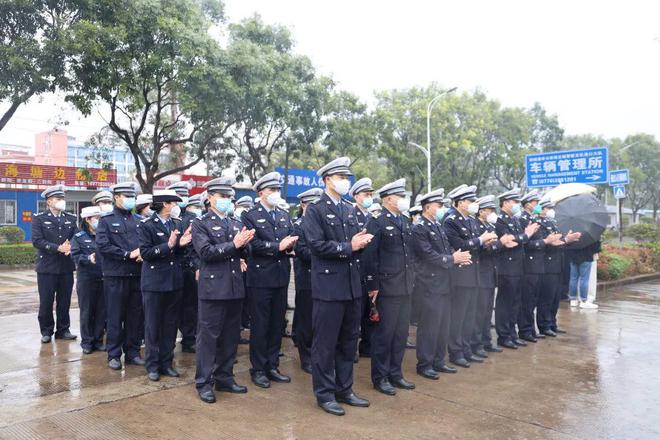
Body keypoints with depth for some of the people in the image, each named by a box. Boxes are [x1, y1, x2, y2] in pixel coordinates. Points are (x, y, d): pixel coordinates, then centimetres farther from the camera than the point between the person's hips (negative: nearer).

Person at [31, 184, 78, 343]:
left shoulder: (71, 218, 11)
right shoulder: (39, 218, 0)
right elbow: (36, 241, -11)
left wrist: (70, 247, -14)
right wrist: (58, 248, -18)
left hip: (66, 266, 3)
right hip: (47, 267, -3)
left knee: (64, 301, 8)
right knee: (46, 301, 4)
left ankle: (63, 330, 20)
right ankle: (46, 331, 18)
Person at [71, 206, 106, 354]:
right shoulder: (78, 237, 2)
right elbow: (75, 256, -7)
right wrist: (88, 258, -24)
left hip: (103, 278, 3)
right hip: (86, 279, -3)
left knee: (101, 310, 6)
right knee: (86, 310, 3)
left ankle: (98, 340, 18)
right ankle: (87, 341, 15)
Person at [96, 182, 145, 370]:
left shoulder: (138, 221, 14)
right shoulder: (106, 220, 0)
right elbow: (102, 246, -11)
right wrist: (128, 254, -16)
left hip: (136, 275, 4)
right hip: (115, 275, -4)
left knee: (135, 316, 9)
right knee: (115, 317, 3)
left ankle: (132, 352, 20)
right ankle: (114, 355, 14)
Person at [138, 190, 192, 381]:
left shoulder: (178, 224, 8)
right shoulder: (147, 225, -6)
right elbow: (145, 252, -13)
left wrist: (182, 244, -9)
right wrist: (168, 246, -23)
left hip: (175, 281, 5)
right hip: (154, 283, -5)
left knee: (170, 325, 11)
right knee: (153, 326, 5)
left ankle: (166, 363, 22)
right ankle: (152, 365, 17)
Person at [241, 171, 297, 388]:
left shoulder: (284, 215, 15)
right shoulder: (250, 216, -3)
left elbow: (292, 240, 9)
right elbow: (253, 244, -15)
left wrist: (291, 244, -13)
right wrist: (278, 246, -20)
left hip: (281, 277, 6)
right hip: (260, 278, -6)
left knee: (277, 324, 12)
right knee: (260, 325, 3)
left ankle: (272, 366, 24)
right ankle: (258, 369, 16)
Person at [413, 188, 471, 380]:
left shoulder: (438, 226, 15)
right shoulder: (419, 228, -12)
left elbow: (447, 249, 14)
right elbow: (429, 255, -20)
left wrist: (458, 256, -7)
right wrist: (453, 259, -13)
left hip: (444, 284, 9)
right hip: (430, 285, -9)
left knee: (443, 325, 14)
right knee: (429, 326, -1)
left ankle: (438, 361, 26)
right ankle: (424, 365, 11)